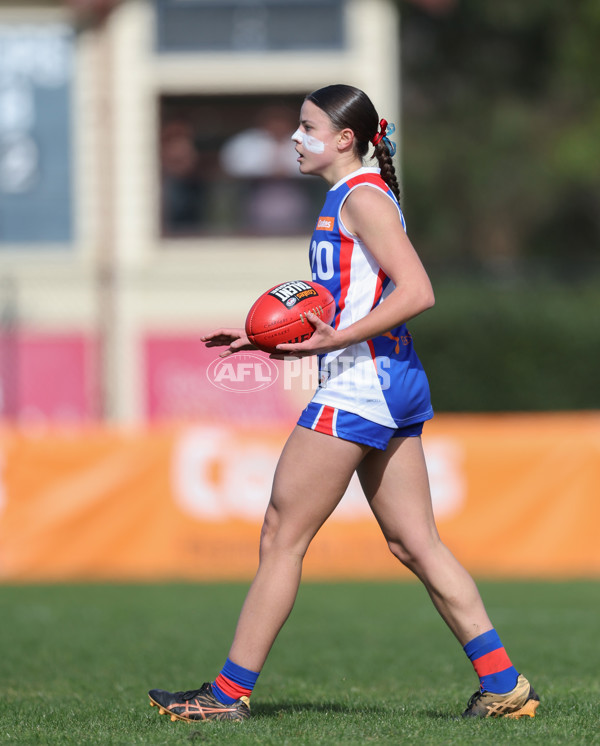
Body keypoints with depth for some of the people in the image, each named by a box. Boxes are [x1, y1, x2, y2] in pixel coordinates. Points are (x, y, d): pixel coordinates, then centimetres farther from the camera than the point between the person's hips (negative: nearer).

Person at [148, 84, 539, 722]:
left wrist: (334, 340, -24)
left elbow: (417, 292, -20)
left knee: (281, 537, -4)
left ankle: (229, 693, -1)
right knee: (414, 544, 8)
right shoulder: (349, 198, 19)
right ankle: (503, 685, 6)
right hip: (391, 384, 10)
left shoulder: (362, 196, -10)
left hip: (359, 384, -10)